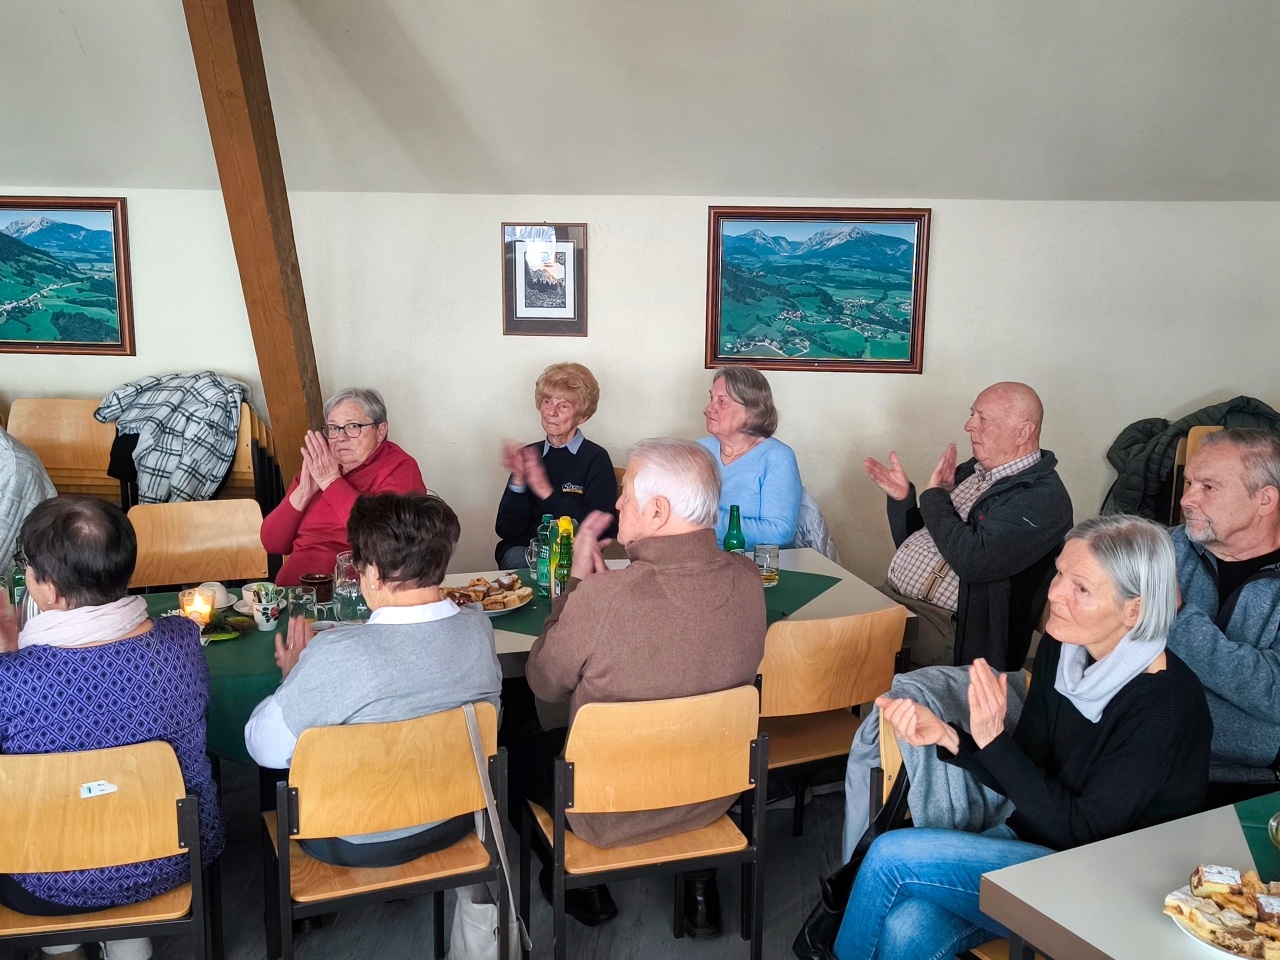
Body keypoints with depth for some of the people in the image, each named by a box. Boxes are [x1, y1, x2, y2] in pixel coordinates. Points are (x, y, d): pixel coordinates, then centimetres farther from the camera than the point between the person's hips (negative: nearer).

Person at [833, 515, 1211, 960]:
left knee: (891, 855, -17)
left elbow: (1083, 831, -20)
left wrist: (993, 740, -28)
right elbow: (1025, 776, 3)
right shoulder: (1059, 649, -3)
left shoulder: (1166, 703, -22)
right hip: (1031, 840, 5)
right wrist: (946, 736, -14)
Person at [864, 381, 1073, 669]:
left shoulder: (1043, 498, -11)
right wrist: (903, 498, -1)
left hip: (941, 624, -8)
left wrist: (935, 495, -11)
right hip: (890, 595, 8)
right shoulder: (971, 470, 12)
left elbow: (973, 562, -25)